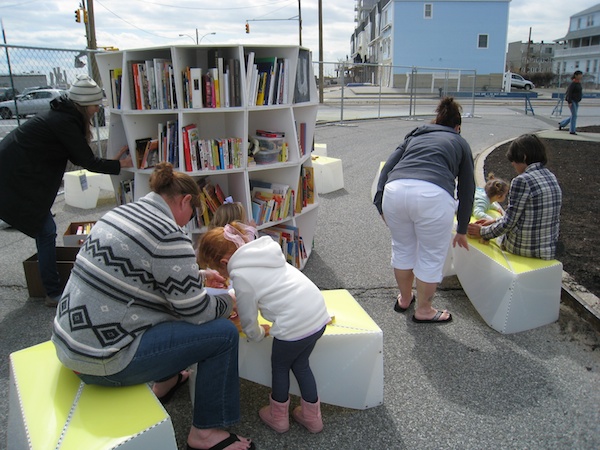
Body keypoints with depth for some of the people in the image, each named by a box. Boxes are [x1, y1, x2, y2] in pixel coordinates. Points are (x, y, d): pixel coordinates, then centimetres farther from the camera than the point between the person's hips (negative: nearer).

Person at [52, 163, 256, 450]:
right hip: (102, 359, -10)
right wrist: (227, 303, 6)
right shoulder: (168, 236, -20)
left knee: (172, 307, 26)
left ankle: (165, 382, 40)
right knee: (223, 333, -5)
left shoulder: (122, 212, 7)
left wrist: (200, 277, 25)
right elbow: (196, 310, -13)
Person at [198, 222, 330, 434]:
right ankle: (312, 416, 39)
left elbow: (248, 319, 2)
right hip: (319, 315, 8)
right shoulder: (261, 253, 13)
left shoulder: (241, 276, -10)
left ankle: (278, 417, 39)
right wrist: (236, 300, 32)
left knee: (280, 366, 20)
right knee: (300, 364, 26)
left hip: (295, 326, -8)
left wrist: (258, 333, 23)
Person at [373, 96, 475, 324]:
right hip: (434, 195, -3)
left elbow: (387, 167, 18)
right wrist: (462, 231, 37)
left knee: (402, 248, 23)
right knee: (431, 256, 15)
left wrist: (381, 204, 16)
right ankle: (423, 310, 33)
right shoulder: (460, 143, 28)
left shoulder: (414, 135, 33)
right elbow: (467, 190, 29)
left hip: (395, 190, 3)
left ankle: (404, 299, 44)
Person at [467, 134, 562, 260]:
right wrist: (494, 222, 15)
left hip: (523, 248, -7)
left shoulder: (521, 181, -18)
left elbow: (509, 222, -14)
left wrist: (482, 232, 0)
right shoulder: (552, 178, 6)